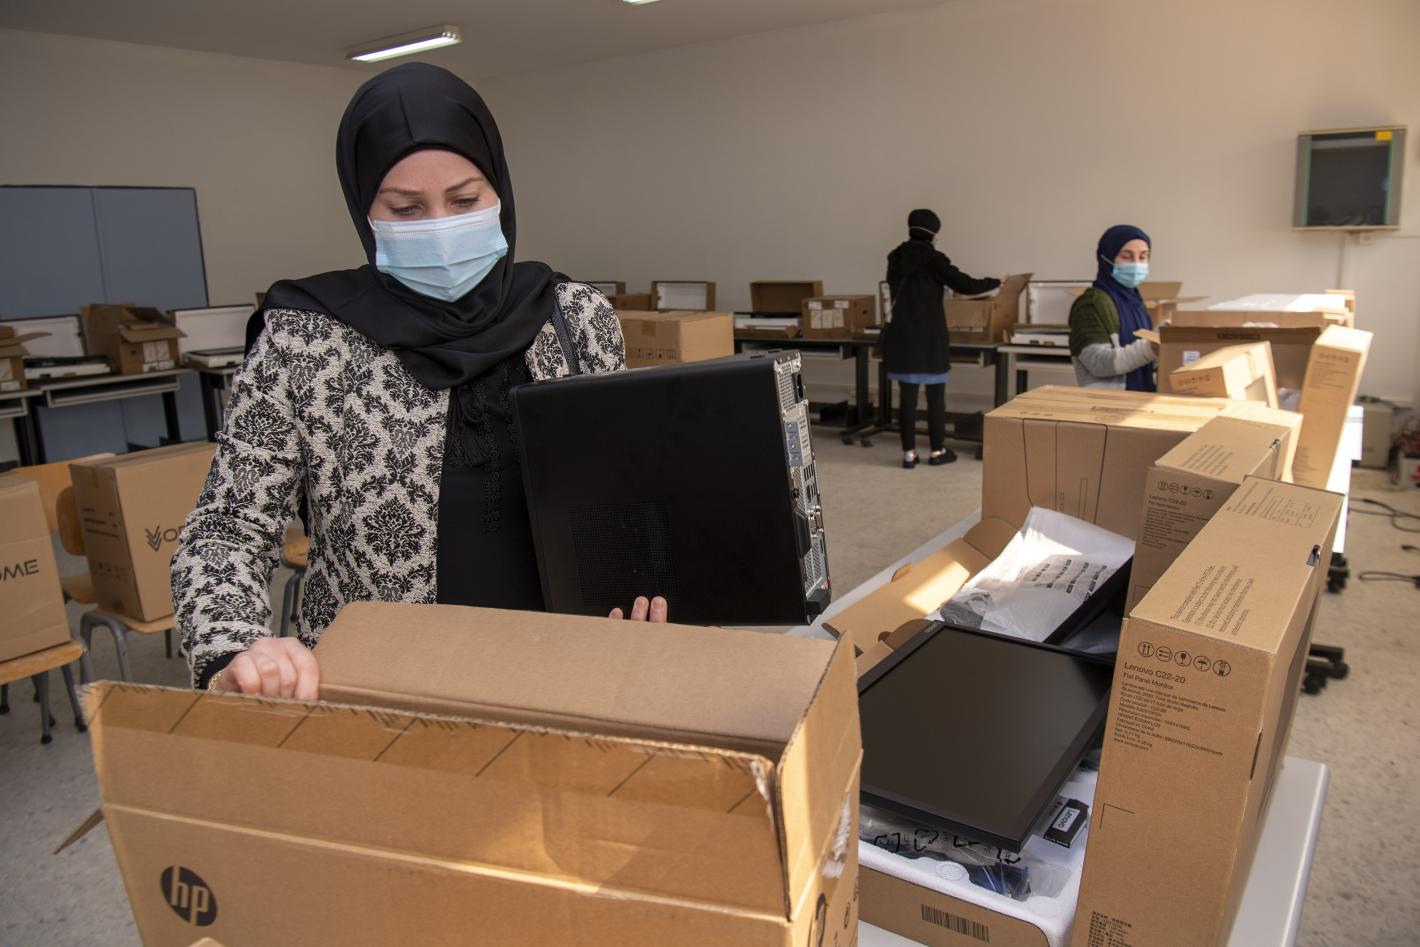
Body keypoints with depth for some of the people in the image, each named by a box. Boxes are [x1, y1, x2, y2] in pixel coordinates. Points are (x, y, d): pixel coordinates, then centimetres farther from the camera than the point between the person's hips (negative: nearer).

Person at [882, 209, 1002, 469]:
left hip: (902, 336, 5)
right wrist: (994, 283, 5)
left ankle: (909, 453, 7)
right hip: (929, 338, -4)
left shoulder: (896, 258, 7)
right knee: (935, 396, 7)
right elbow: (964, 285, -10)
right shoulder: (933, 258, -9)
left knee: (907, 397, 6)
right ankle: (937, 451, 15)